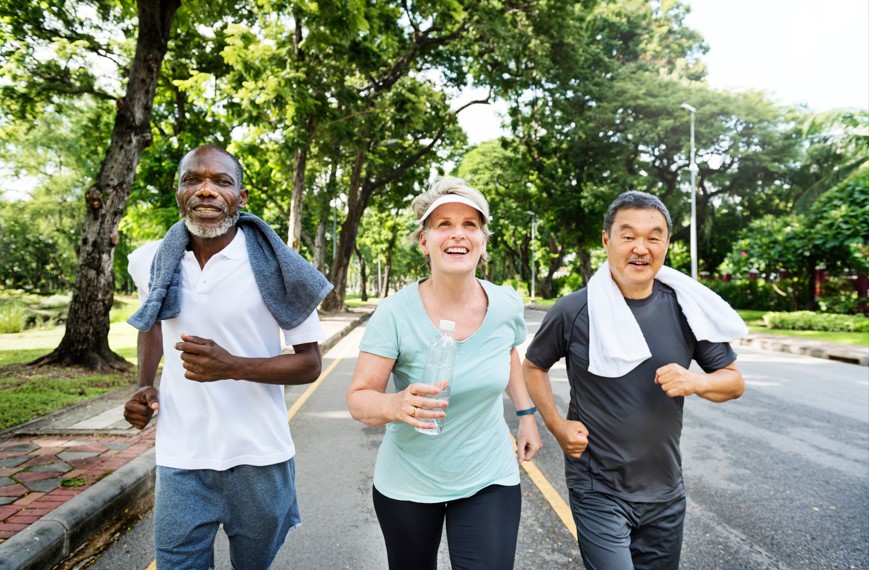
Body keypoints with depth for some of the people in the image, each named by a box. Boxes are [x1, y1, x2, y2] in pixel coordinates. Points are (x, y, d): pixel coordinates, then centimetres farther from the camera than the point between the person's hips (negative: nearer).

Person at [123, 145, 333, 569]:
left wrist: (234, 366, -24)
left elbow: (310, 364, -9)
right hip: (179, 459, 2)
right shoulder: (152, 262, -1)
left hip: (258, 459, -1)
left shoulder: (275, 267, -13)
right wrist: (145, 385, 5)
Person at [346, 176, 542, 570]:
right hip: (407, 485, -1)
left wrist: (526, 413, 7)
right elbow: (358, 400, -17)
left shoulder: (507, 305, -10)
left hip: (489, 480, 2)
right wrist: (395, 405, -37)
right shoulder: (396, 313, -20)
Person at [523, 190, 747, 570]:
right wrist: (557, 426, -8)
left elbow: (734, 381, 4)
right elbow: (533, 366, 3)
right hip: (597, 491, -3)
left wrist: (694, 382, -17)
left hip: (665, 492, 4)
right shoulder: (573, 311, -13)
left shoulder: (686, 309, -5)